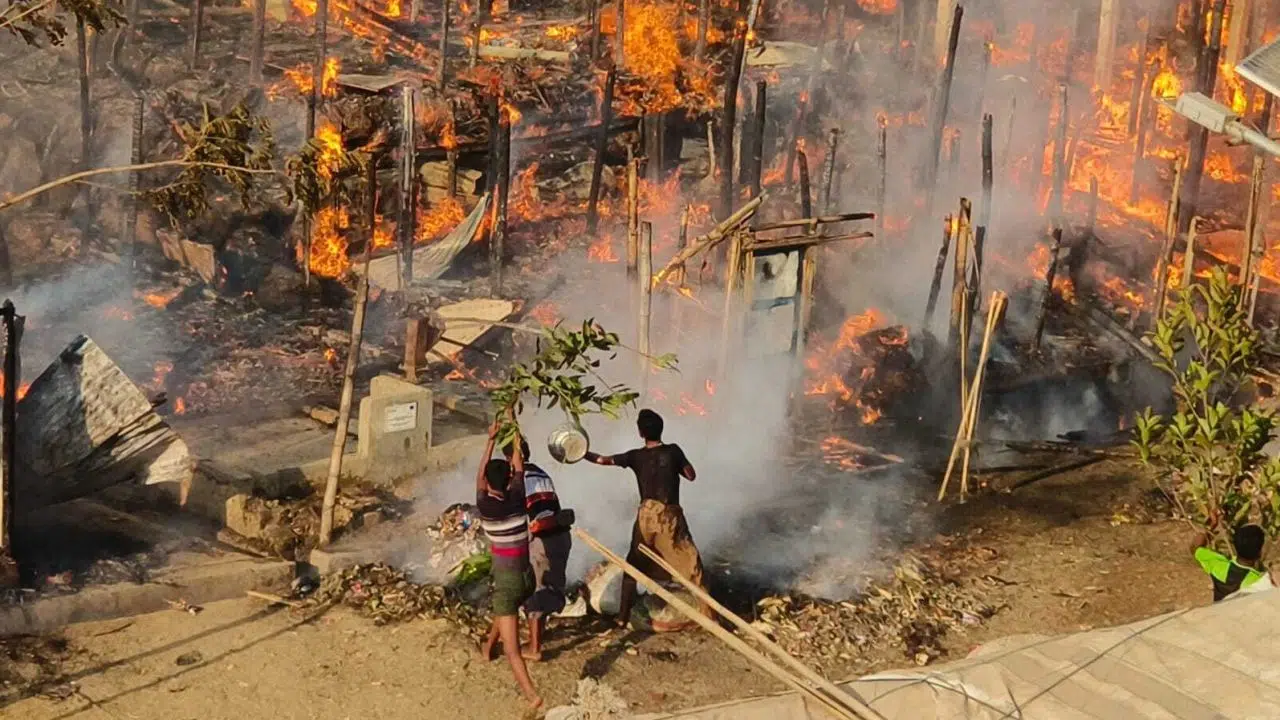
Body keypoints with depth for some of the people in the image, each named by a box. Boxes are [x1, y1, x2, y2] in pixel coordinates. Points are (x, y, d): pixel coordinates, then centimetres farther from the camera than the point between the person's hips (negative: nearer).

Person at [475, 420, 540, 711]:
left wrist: (491, 439, 13)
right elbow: (519, 467, 11)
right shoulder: (517, 498, -6)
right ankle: (488, 647, 60)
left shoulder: (485, 506, -11)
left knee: (512, 648, -9)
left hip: (505, 578, -5)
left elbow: (480, 476, 7)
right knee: (504, 613, 36)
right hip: (526, 576, 5)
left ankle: (532, 696, -23)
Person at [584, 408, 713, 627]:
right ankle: (707, 614, -2)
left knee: (633, 565, 18)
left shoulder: (635, 456, 2)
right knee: (692, 565, 2)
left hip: (646, 515, 3)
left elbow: (603, 460, 11)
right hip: (669, 516, -3)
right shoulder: (673, 451, -5)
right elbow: (691, 476, 2)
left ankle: (623, 617, 19)